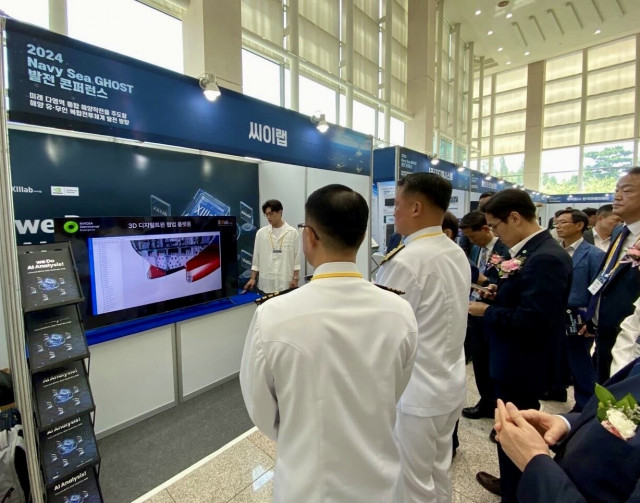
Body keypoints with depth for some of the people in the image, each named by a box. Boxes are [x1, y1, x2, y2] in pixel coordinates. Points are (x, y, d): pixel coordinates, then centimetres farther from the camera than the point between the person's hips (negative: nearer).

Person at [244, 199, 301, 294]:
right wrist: (253, 278, 4)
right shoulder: (261, 233, 4)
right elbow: (256, 258, 8)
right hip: (265, 284, 2)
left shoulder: (292, 232, -1)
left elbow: (296, 258, 0)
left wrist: (295, 278, -5)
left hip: (285, 283, -2)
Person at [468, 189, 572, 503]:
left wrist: (487, 310, -18)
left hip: (523, 365, -10)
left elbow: (531, 320, -29)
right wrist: (500, 293, -2)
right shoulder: (532, 251, 5)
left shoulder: (546, 257, -25)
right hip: (515, 361, 10)